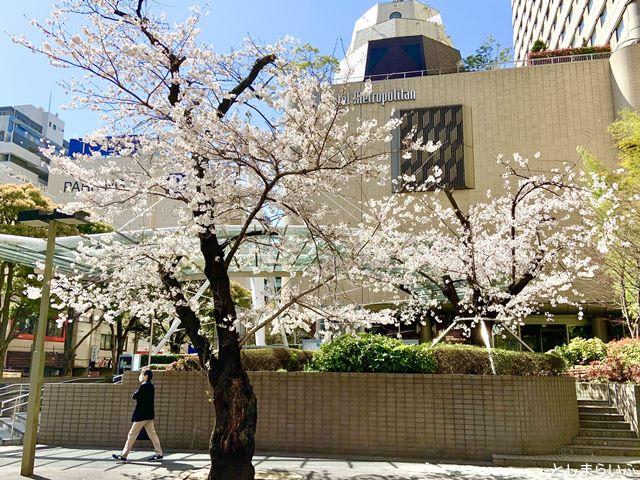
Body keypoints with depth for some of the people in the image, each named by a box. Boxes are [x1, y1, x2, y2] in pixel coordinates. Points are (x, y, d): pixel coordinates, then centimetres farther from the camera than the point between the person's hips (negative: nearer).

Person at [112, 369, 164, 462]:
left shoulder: (144, 386, -14)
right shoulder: (150, 386, 14)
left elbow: (134, 396, -12)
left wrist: (135, 392, 6)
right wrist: (137, 394, 4)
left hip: (142, 415, -9)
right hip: (149, 415, 9)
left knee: (132, 435, 0)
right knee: (152, 434, 7)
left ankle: (123, 455, 6)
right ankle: (159, 454, 5)